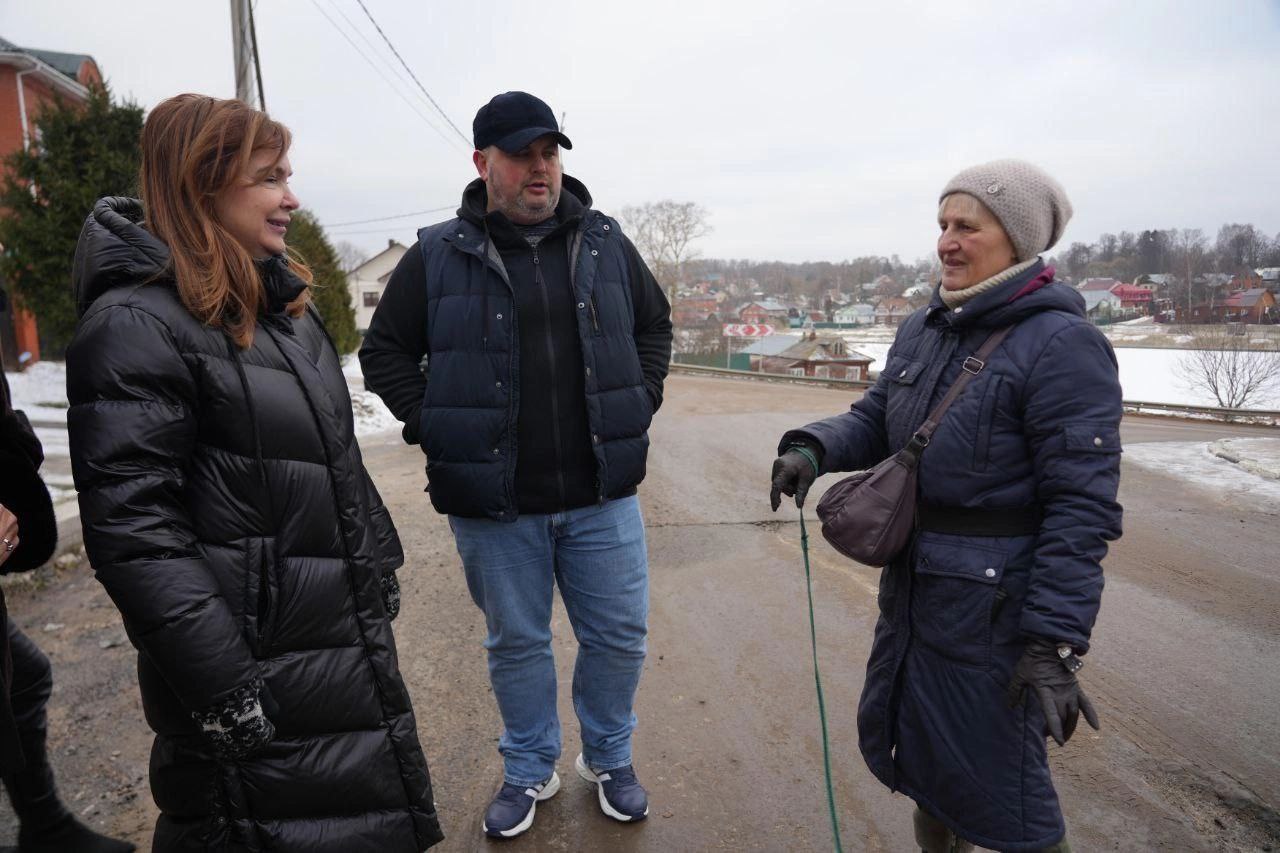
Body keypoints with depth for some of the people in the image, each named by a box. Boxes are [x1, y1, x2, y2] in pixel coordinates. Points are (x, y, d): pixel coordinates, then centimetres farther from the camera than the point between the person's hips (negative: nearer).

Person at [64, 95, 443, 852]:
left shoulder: (283, 302, 10)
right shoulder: (137, 324, -16)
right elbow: (131, 527, -21)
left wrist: (380, 564, 16)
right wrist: (223, 688, -21)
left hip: (349, 639, 8)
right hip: (259, 672, -8)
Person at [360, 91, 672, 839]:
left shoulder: (605, 243, 5)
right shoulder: (438, 256, -2)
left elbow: (655, 324, 16)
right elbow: (385, 350, 5)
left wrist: (640, 405, 6)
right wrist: (432, 426, -5)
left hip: (601, 493, 2)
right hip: (493, 501, -1)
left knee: (619, 636, 12)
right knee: (517, 644, 15)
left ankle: (610, 760, 38)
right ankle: (529, 772, 39)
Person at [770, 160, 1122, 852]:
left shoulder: (1060, 343, -17)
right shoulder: (924, 328, 6)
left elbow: (1081, 506, -20)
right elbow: (874, 419, 9)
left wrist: (1054, 643, -22)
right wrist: (812, 448, -13)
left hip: (995, 605, -7)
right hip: (912, 585, 8)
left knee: (994, 776, 9)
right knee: (913, 745, 24)